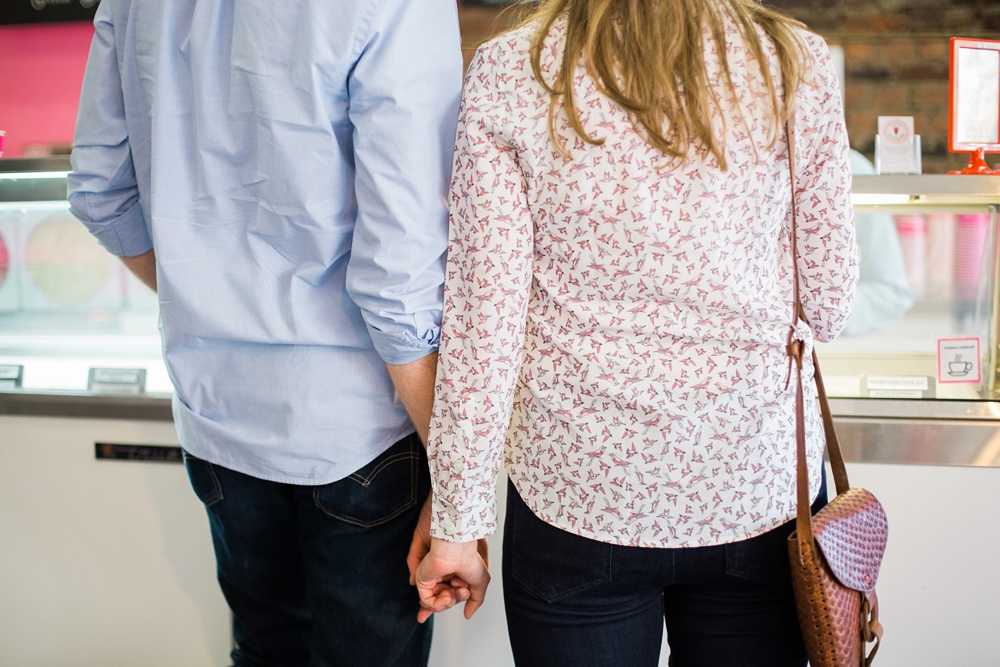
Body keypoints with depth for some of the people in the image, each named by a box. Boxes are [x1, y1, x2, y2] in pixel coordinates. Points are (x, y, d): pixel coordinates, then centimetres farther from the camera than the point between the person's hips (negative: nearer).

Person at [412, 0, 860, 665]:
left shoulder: (506, 73, -7)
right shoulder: (798, 63, -4)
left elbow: (483, 321, -9)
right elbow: (827, 307, 1)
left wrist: (458, 522, 0)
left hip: (579, 496, -1)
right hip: (760, 485, 1)